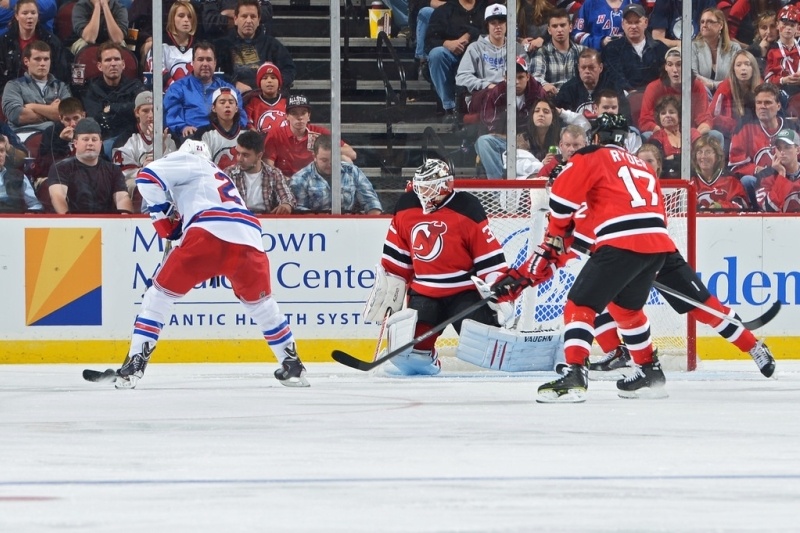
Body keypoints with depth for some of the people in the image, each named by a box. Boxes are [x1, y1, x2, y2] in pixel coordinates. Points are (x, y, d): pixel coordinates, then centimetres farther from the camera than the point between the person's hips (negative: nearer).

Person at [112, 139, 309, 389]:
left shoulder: (188, 161, 21)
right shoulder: (219, 176, 42)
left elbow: (148, 177, 7)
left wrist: (163, 215, 15)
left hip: (209, 235, -6)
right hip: (248, 241, 6)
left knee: (160, 293, 9)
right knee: (260, 302, 30)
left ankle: (135, 363, 0)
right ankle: (292, 365, 30)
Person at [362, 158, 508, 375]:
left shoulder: (467, 210, -14)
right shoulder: (406, 209, 2)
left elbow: (489, 257, -12)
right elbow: (396, 259, 12)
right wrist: (388, 289, 11)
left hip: (464, 290, -4)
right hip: (424, 291, 4)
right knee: (414, 338, -8)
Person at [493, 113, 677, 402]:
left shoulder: (591, 158, 10)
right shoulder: (642, 166, 31)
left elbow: (561, 200, 5)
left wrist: (553, 245, 19)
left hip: (622, 243, -7)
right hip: (658, 243, 7)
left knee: (581, 304, -3)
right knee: (626, 306, 29)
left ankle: (573, 376, -17)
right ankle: (650, 373, 33)